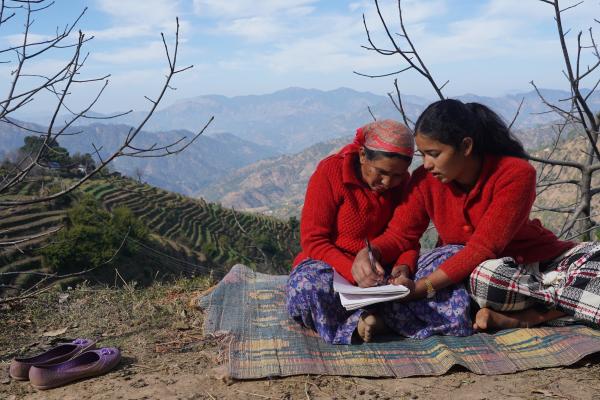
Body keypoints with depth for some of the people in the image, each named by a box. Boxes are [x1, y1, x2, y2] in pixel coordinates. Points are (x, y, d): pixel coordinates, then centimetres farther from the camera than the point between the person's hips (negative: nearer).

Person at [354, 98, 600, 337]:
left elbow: (484, 247, -29)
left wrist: (421, 287, -36)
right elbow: (399, 234, -7)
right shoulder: (426, 179, -12)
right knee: (485, 276, -36)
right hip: (466, 273, 0)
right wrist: (367, 253, -30)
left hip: (534, 260, 0)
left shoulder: (516, 174, -24)